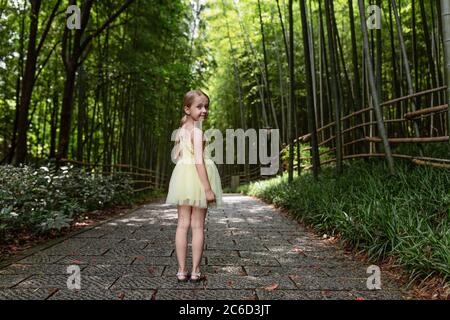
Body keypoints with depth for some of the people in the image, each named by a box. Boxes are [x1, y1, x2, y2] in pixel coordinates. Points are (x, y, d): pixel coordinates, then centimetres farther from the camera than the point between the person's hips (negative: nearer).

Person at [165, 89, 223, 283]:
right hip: (198, 176, -7)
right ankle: (195, 272, 10)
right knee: (198, 226, 2)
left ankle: (182, 271, 12)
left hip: (182, 174, 7)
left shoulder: (181, 129, 14)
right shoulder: (197, 129, -11)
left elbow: (175, 156, 17)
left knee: (183, 224, 7)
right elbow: (199, 160, -18)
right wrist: (208, 188, -19)